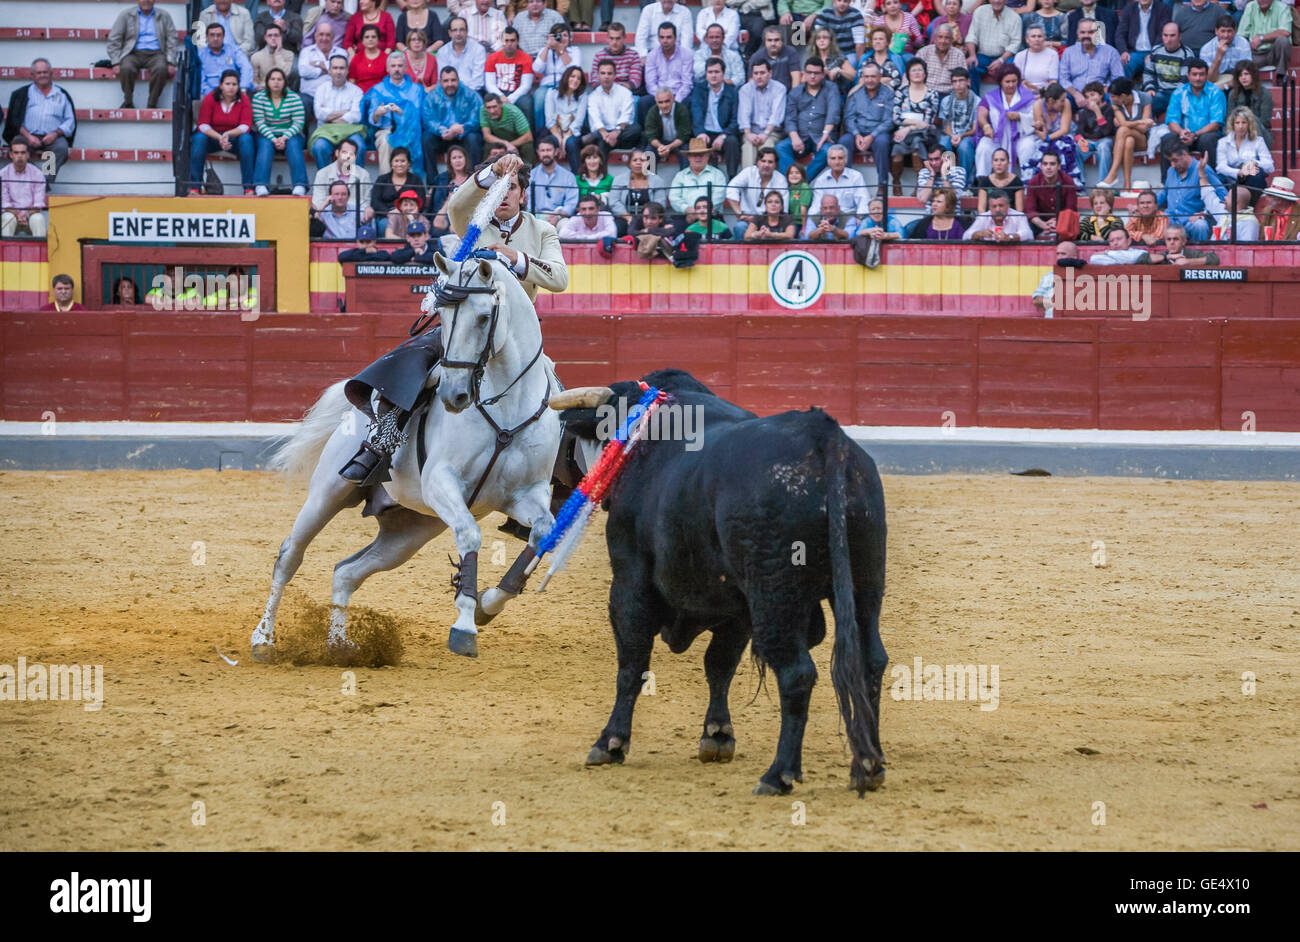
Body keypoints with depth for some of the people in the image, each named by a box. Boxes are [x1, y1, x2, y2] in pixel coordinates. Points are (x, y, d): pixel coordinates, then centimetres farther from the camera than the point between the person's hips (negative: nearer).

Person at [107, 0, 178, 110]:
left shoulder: (164, 16, 13)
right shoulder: (126, 15, 9)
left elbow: (172, 41, 7)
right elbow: (114, 40, 4)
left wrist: (171, 63, -8)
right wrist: (116, 63, -9)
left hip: (155, 54, 0)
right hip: (134, 54, 0)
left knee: (161, 69, -34)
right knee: (127, 68, -34)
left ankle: (152, 104, -24)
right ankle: (128, 103, -18)